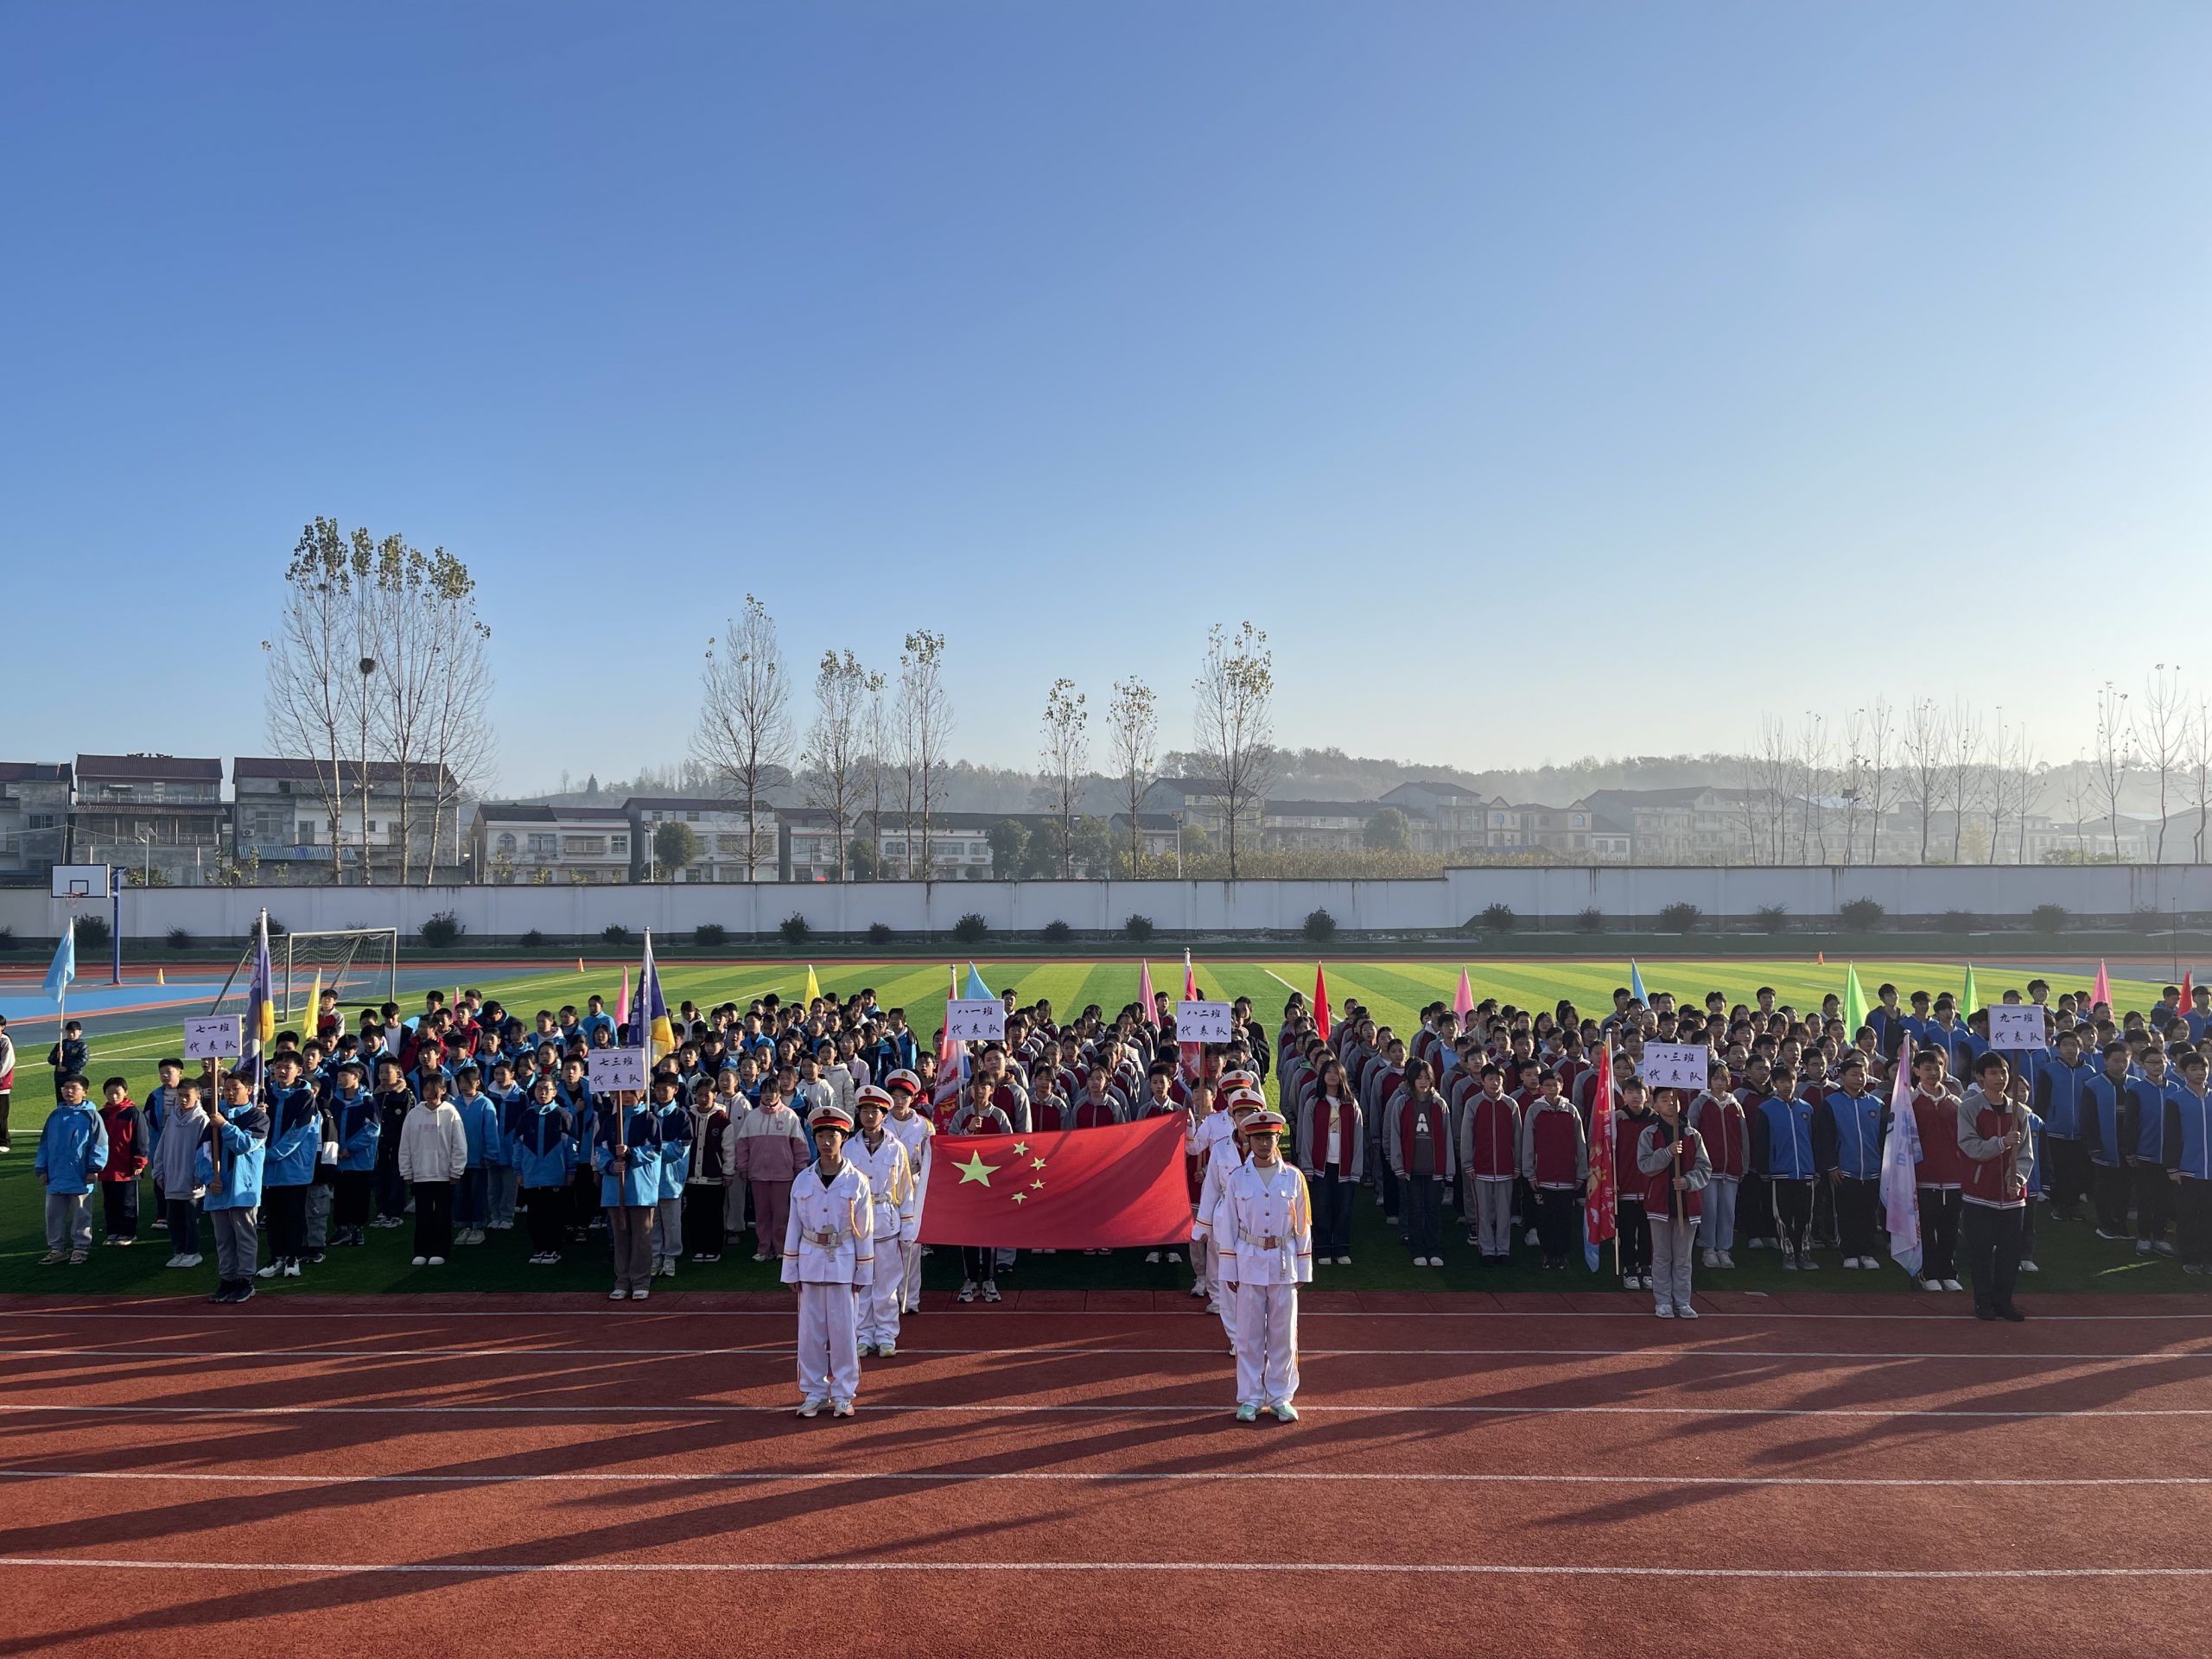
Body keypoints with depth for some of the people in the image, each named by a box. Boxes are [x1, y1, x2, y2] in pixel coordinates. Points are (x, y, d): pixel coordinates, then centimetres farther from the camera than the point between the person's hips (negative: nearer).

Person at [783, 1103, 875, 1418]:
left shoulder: (856, 1181, -3)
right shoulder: (803, 1180, 2)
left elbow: (864, 1230, 0)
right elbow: (794, 1228, 5)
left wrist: (863, 1273, 0)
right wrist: (791, 1272, 4)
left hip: (843, 1264, -2)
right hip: (810, 1262, 2)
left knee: (844, 1329, 2)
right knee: (810, 1329, 6)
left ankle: (843, 1395, 14)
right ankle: (813, 1393, 18)